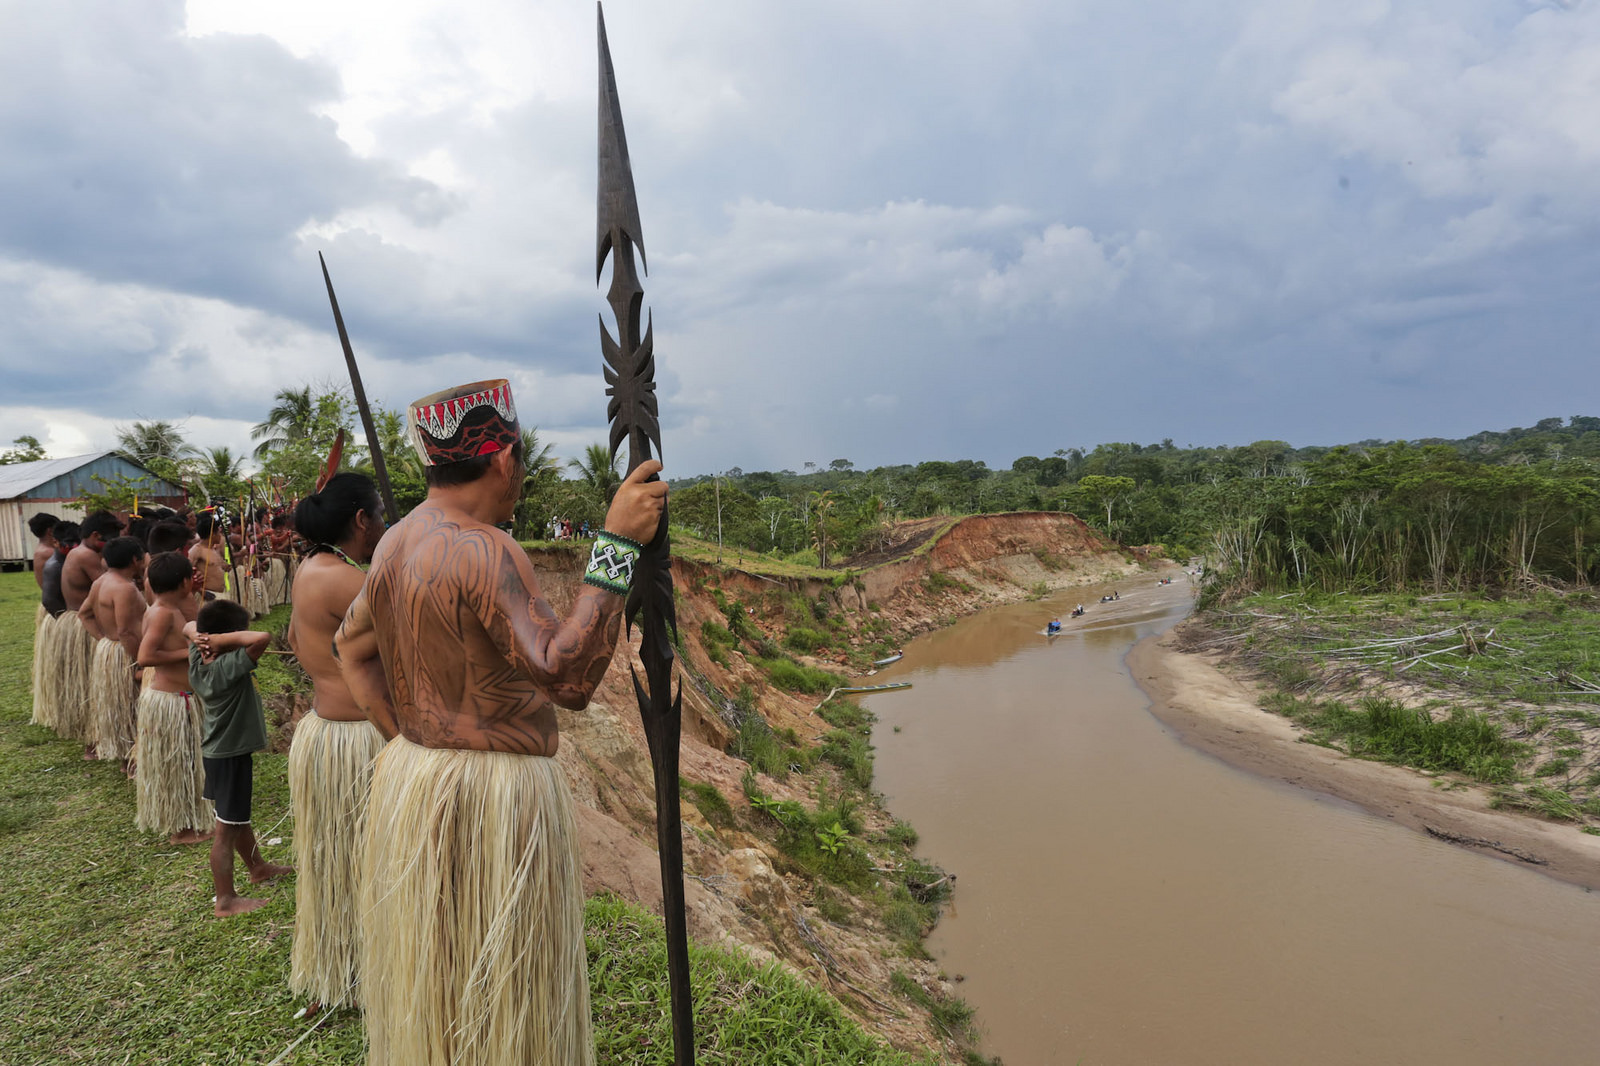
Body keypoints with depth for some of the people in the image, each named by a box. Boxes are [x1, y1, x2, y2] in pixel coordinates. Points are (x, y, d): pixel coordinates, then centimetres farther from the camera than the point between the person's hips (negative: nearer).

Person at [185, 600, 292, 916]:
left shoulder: (198, 662, -5)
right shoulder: (229, 667, -29)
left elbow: (189, 627, 12)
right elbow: (262, 638, -42)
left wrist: (202, 636, -10)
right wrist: (221, 639, -29)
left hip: (215, 751, 9)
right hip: (231, 756, -9)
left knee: (239, 816, 25)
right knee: (227, 828, 2)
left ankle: (258, 867, 44)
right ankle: (225, 901, 13)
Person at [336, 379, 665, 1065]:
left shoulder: (397, 543, 5)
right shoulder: (485, 552, -24)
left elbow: (351, 647, 18)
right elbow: (566, 676, -32)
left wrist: (405, 740, 13)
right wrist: (617, 546, -31)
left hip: (408, 777, 9)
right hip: (493, 797, -9)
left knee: (429, 982, 25)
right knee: (497, 1000, 8)